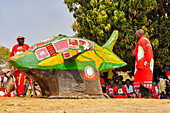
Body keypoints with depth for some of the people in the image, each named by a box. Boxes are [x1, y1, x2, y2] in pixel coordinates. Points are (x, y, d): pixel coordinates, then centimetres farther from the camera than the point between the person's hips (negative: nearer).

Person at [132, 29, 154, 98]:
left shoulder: (141, 41, -5)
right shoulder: (147, 41, 25)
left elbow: (140, 54, -15)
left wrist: (139, 65, -20)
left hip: (143, 64, -10)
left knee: (143, 79, -13)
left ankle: (145, 95, -20)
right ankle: (147, 94, 5)